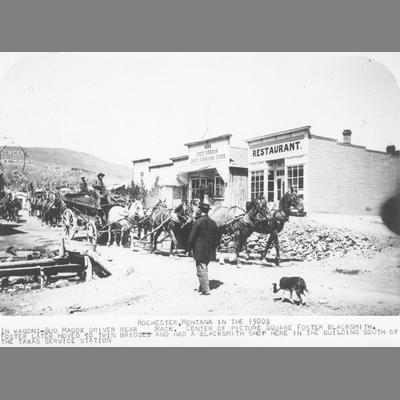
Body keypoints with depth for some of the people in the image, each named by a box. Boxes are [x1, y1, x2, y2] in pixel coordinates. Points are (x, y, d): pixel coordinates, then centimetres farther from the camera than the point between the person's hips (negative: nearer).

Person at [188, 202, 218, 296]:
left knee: (201, 270, 1)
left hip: (200, 250, -6)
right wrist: (213, 247, 18)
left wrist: (190, 247, 1)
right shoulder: (213, 222, 3)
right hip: (209, 251, 6)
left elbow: (192, 236, -11)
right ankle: (203, 286, 29)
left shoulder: (197, 222, -14)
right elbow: (215, 237, 9)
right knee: (205, 268, 20)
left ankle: (206, 289, 1)